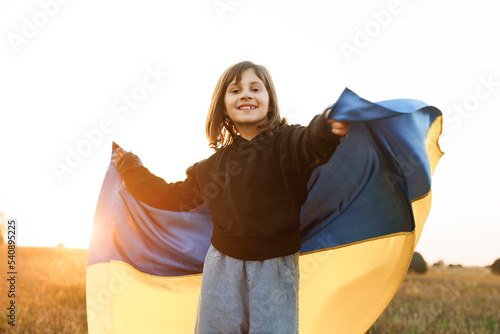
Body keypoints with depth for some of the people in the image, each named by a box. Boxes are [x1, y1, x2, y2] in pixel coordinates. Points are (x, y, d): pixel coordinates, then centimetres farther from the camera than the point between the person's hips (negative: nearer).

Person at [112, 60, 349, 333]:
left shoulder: (286, 142, -6)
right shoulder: (214, 165, 8)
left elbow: (312, 145, -30)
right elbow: (173, 197, 21)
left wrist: (327, 129, -54)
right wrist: (130, 169, 29)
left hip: (275, 269, -4)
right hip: (222, 267, 4)